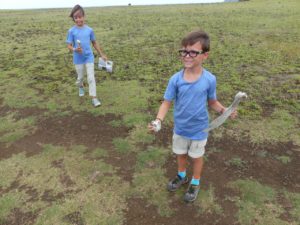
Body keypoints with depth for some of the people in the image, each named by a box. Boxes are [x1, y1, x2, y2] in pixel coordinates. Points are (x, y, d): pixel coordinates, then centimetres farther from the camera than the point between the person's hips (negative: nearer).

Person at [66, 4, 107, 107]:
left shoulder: (89, 30, -2)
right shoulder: (71, 31, -6)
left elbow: (94, 43, 9)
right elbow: (69, 46, -6)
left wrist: (102, 54, 11)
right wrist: (75, 49, -28)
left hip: (89, 57, 0)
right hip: (78, 58, 0)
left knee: (91, 77, -4)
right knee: (80, 77, 16)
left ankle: (94, 98, -2)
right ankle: (81, 87, 49)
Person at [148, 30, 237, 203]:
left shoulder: (210, 79, -18)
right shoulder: (175, 79, -16)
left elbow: (212, 102, -4)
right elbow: (167, 103, -12)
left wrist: (224, 110, -22)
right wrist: (158, 121, -26)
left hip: (198, 130, -2)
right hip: (180, 128, 2)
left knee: (197, 156, 20)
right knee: (181, 154, 24)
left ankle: (195, 183, 46)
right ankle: (182, 176, 53)